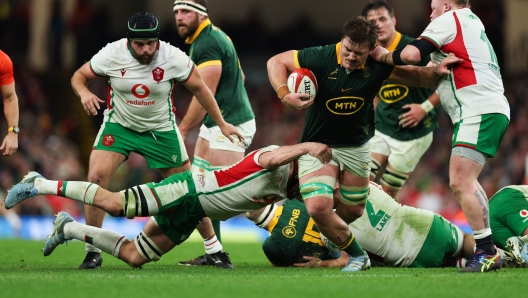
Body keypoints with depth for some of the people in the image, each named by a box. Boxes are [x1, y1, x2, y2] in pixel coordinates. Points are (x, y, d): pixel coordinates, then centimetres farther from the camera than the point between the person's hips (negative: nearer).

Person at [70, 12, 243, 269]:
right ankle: (93, 252, -10)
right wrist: (84, 92, -27)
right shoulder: (112, 54, -18)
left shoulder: (173, 58, -18)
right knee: (96, 177, -20)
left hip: (161, 130, 0)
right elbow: (79, 76, -3)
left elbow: (198, 88, -4)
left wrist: (222, 124, 0)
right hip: (119, 125, 0)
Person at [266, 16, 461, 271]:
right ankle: (357, 255, 2)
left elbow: (414, 76, -1)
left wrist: (436, 72, -23)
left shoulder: (377, 67, -15)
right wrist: (284, 95, -29)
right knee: (318, 207, -20)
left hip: (356, 147, 3)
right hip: (317, 144, -3)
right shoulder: (321, 58, -23)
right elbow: (276, 62, -12)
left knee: (354, 210, 15)